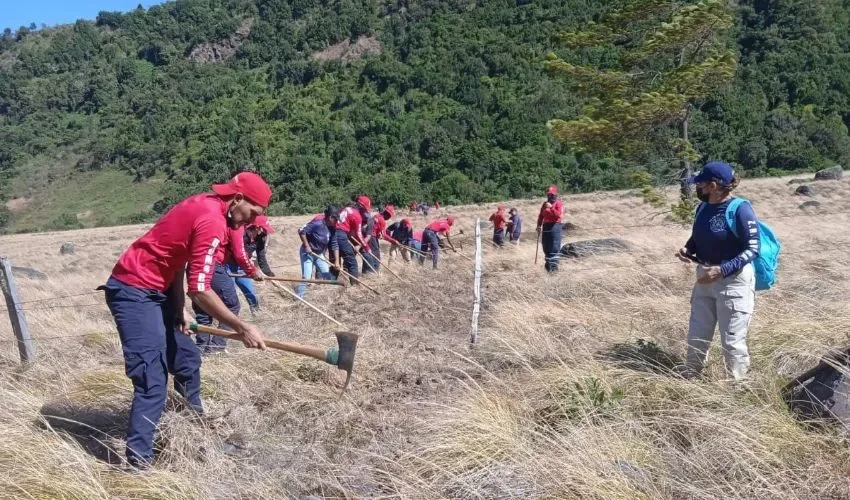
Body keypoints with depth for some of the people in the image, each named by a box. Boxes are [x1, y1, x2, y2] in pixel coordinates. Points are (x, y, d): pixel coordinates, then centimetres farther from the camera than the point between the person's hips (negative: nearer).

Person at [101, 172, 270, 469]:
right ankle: (138, 463, -10)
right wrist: (242, 328, -19)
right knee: (153, 381, -14)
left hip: (155, 290, 10)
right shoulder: (212, 221, -22)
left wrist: (179, 309, 4)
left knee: (186, 359, 18)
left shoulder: (204, 206, 8)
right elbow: (200, 290, -26)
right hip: (134, 292, -10)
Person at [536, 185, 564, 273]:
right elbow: (541, 215, 15)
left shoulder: (559, 203, -2)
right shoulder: (545, 203, 16)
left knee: (555, 247, -9)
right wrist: (539, 225, 5)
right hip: (546, 227, 7)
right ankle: (548, 263, 20)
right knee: (546, 247, 10)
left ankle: (554, 265, -8)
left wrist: (551, 208, -23)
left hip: (555, 227, -6)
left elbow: (559, 215, -17)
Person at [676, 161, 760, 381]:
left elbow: (752, 249, -18)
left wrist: (722, 270, -29)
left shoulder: (740, 209, -18)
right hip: (705, 277, 7)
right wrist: (687, 249, -3)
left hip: (734, 281, -7)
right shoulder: (703, 208, 4)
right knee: (696, 337, 16)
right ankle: (689, 379, 32)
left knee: (732, 341, 2)